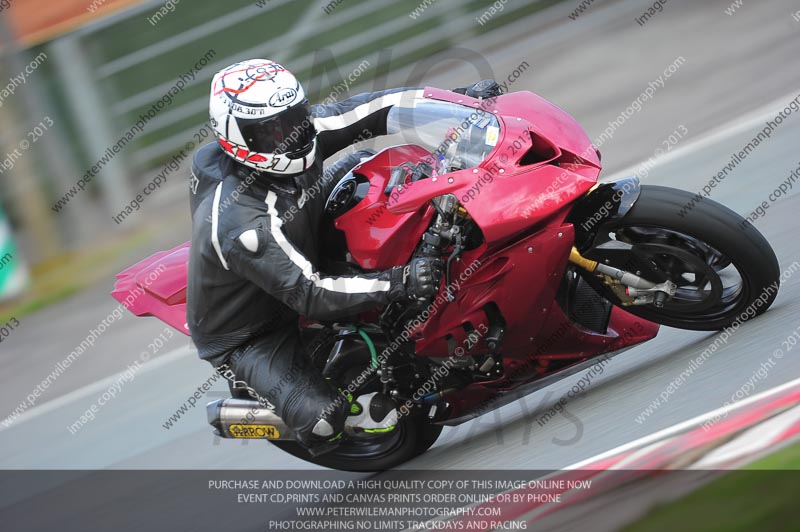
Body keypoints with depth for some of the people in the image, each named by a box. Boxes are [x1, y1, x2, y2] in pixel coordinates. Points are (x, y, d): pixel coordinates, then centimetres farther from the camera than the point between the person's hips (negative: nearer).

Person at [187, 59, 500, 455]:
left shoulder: (292, 130, -17)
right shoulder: (240, 223, -39)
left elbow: (360, 113, -9)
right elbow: (310, 296, -39)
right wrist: (399, 283, -47)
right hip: (248, 341, -8)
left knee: (364, 163, 7)